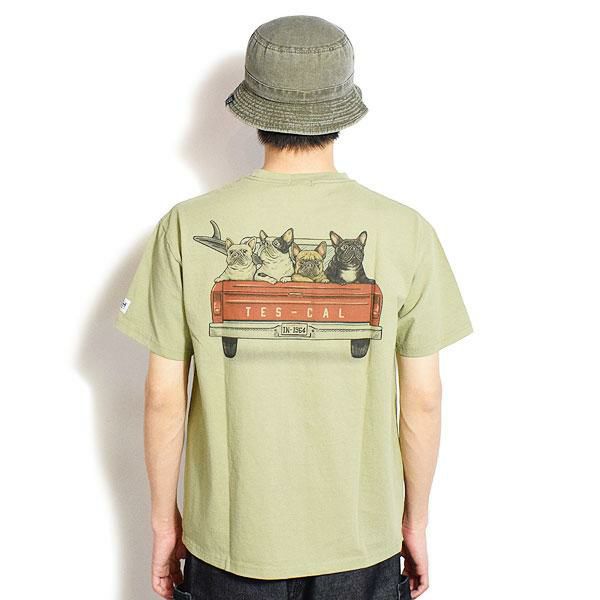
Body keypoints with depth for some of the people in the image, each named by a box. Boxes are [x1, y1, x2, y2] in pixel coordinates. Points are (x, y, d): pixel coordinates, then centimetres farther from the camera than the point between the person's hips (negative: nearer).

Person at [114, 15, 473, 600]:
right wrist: (416, 518, 9)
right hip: (362, 541, 0)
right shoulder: (406, 232, -12)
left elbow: (164, 397, -8)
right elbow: (422, 400, -6)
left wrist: (164, 517, 7)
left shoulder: (186, 228, -12)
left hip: (228, 538, 0)